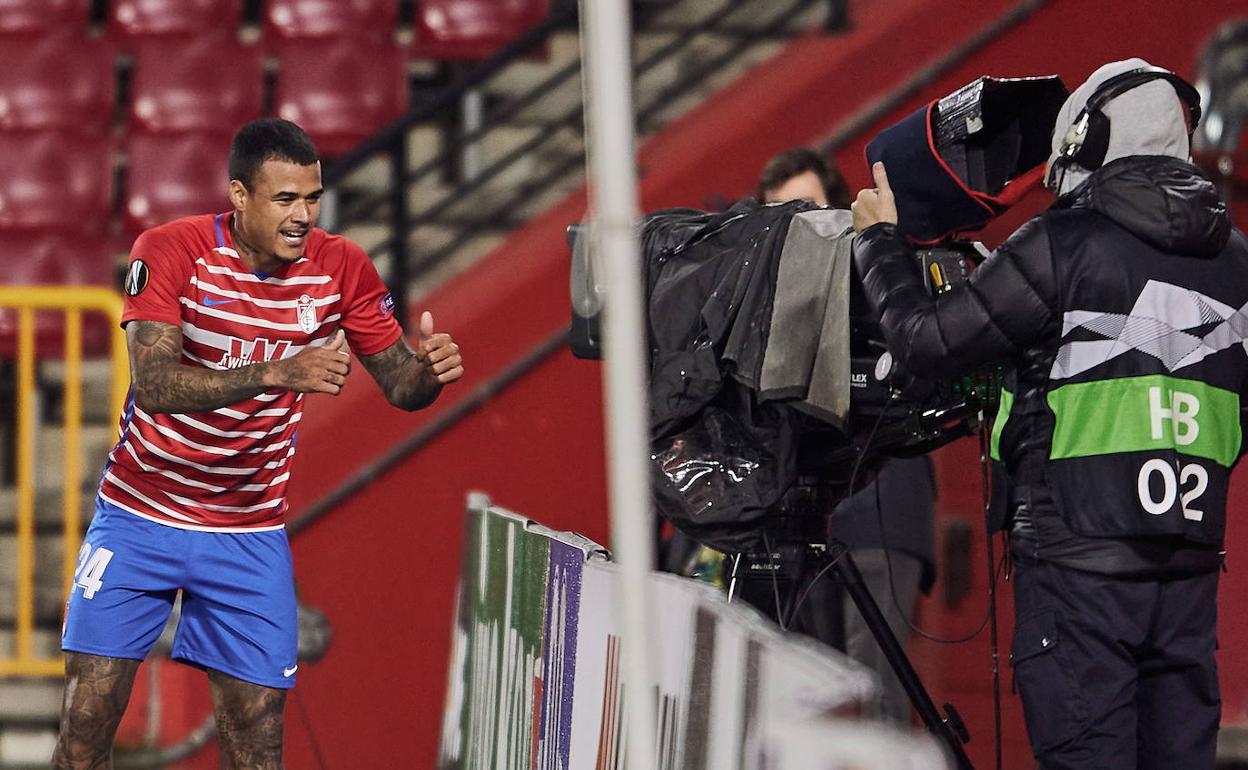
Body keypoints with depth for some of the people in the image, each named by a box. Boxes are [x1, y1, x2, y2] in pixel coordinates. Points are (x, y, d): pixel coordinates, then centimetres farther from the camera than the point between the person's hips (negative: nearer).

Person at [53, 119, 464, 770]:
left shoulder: (341, 269, -6)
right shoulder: (170, 251, -16)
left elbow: (399, 386, 2)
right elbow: (154, 385, -28)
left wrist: (429, 371, -24)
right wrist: (277, 373, -41)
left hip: (250, 534, 2)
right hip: (139, 516, -2)